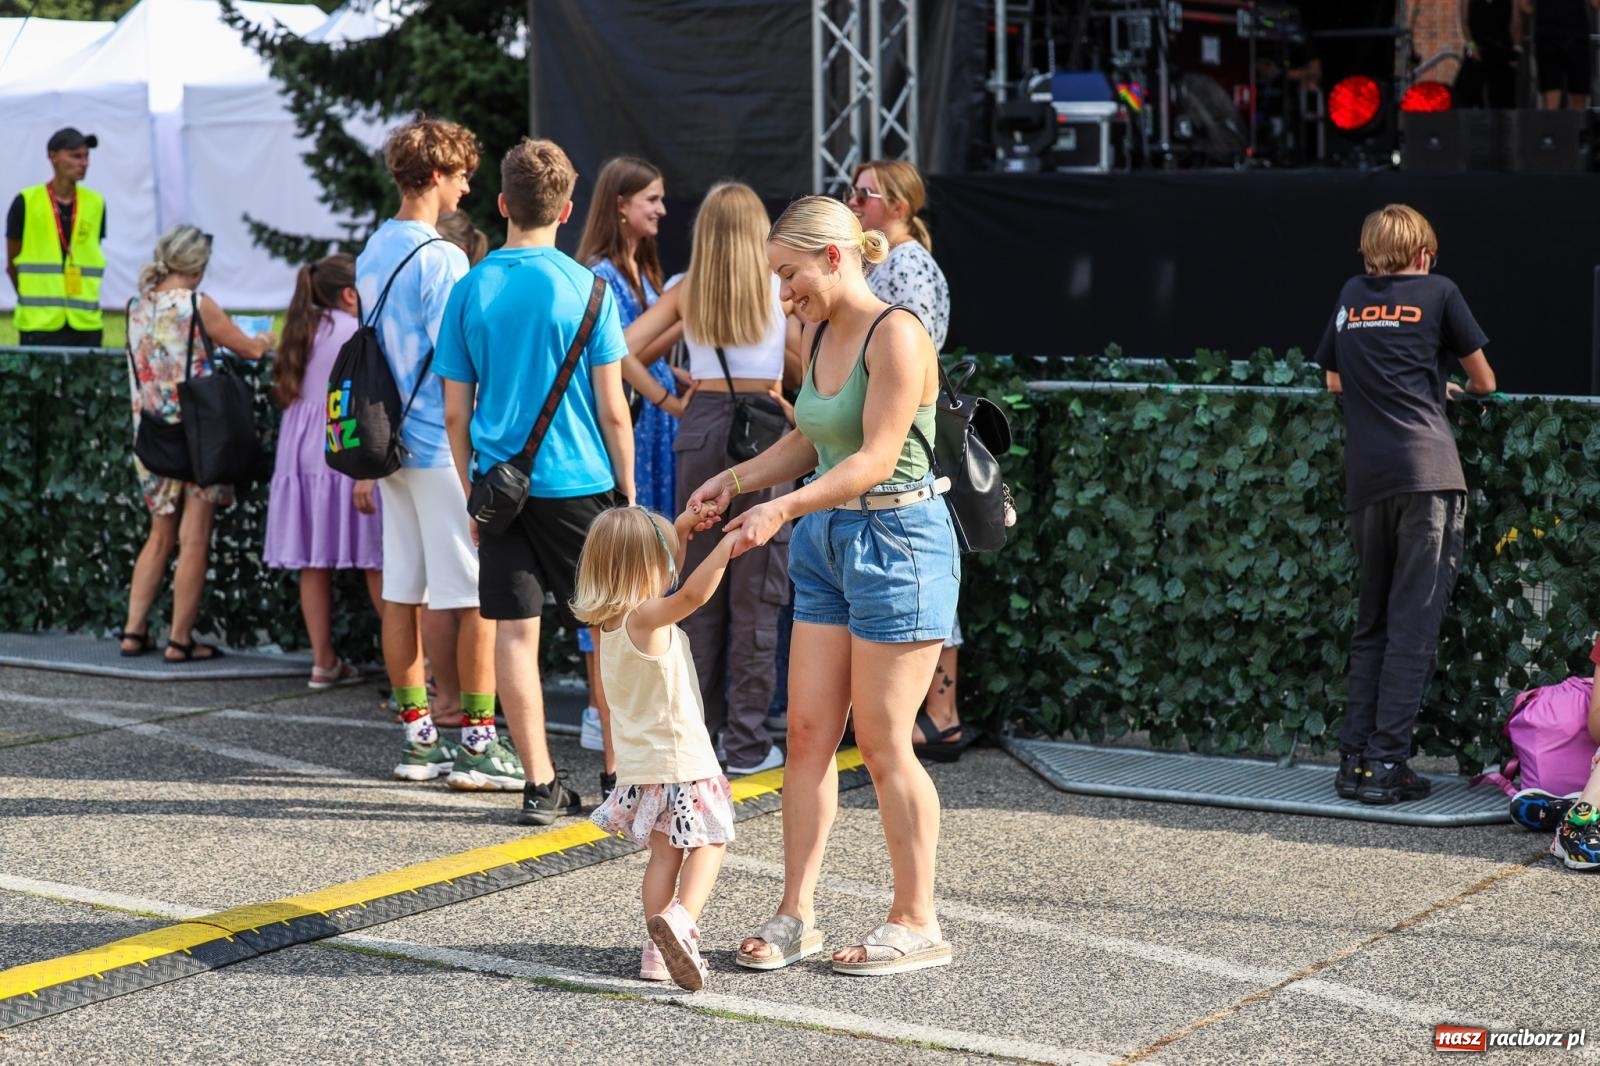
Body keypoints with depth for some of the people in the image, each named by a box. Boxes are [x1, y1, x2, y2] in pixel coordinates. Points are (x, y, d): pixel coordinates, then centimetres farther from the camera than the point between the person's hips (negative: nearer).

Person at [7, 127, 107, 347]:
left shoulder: (95, 203, 7)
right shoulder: (26, 203, -3)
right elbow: (13, 264, 6)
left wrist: (80, 301, 9)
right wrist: (34, 299, 11)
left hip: (86, 323, 3)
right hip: (39, 324, -3)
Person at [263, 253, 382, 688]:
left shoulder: (303, 332, 15)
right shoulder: (355, 334, -8)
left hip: (300, 456, 7)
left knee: (314, 562, 7)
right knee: (376, 561, -2)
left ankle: (324, 662, 10)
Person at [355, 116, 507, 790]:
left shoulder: (371, 253, 12)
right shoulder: (440, 259, -14)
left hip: (393, 445, 8)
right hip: (444, 449, -8)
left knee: (402, 594, 9)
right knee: (477, 597, -3)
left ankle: (419, 740, 15)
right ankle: (478, 743, -1)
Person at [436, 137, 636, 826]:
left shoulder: (470, 291, 1)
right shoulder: (585, 289, -6)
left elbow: (455, 413, 4)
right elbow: (612, 409, -5)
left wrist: (472, 495, 14)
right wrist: (628, 493, 4)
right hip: (579, 484, -2)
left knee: (515, 632, 4)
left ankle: (541, 786, 6)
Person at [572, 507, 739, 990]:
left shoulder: (611, 620, 7)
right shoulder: (645, 619, -19)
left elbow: (665, 586, 24)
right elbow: (693, 593, -38)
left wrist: (679, 532, 19)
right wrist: (727, 543, -31)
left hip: (640, 764, 8)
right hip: (680, 757, -8)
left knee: (664, 853, 14)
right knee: (707, 843, -2)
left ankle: (659, 949, 12)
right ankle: (681, 918, -24)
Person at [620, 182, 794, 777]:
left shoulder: (686, 292, 4)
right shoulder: (778, 288, -1)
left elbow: (621, 351, -3)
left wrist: (668, 401, 5)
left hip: (699, 431, 3)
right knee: (754, 594, 1)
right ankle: (746, 743, 2)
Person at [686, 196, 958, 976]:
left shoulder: (894, 334, -17)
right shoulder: (821, 334, 9)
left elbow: (876, 457, -23)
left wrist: (782, 508, -31)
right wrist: (736, 479, 4)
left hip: (897, 539, -8)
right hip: (827, 541, 8)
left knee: (883, 743, -2)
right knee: (808, 730, 6)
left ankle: (918, 924, 10)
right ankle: (795, 914, 13)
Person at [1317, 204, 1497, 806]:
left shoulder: (1351, 295, 18)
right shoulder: (1437, 292, 8)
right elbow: (1484, 382, 14)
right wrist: (1456, 388, 37)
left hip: (1365, 480, 4)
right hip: (1428, 470, -4)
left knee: (1371, 622, 13)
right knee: (1413, 626, -3)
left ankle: (1354, 757, 8)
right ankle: (1385, 764, -7)